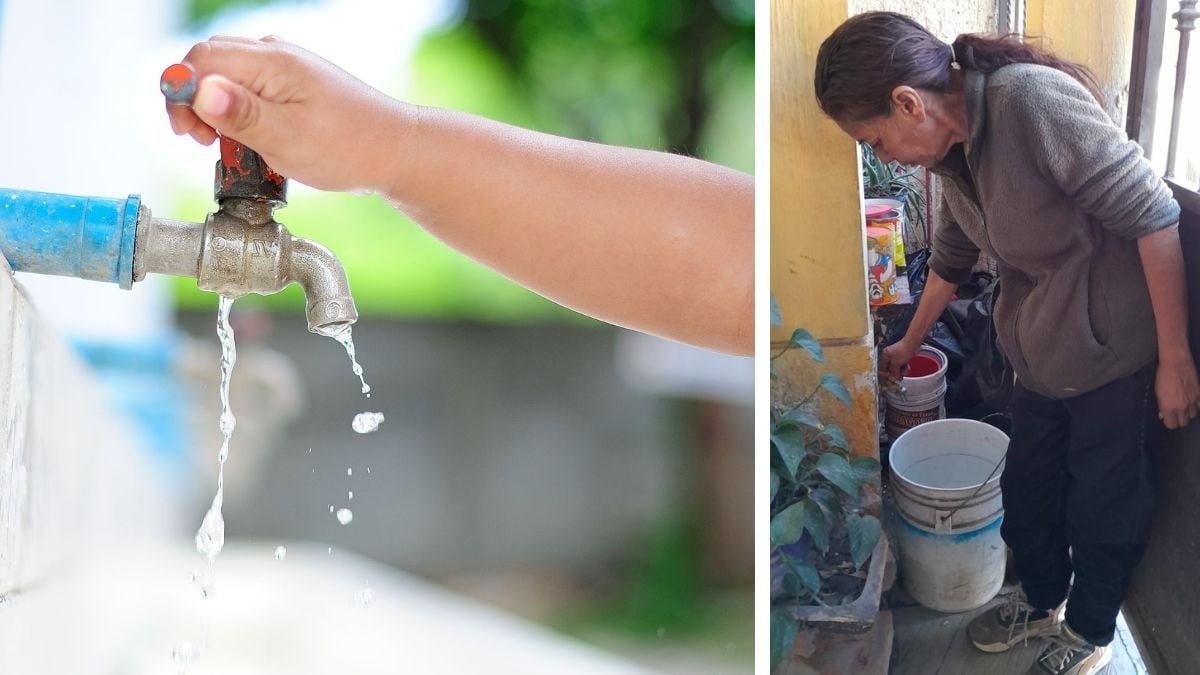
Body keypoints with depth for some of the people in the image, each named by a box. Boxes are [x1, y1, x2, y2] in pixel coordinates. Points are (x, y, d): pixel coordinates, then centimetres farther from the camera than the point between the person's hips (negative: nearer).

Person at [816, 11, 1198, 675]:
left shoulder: (1034, 100, -28)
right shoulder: (953, 152, -1)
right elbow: (952, 254, 19)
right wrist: (910, 344, 33)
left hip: (1112, 347, -7)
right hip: (1042, 349, 8)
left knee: (1103, 502, 10)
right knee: (1027, 488, 20)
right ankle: (1041, 599, 45)